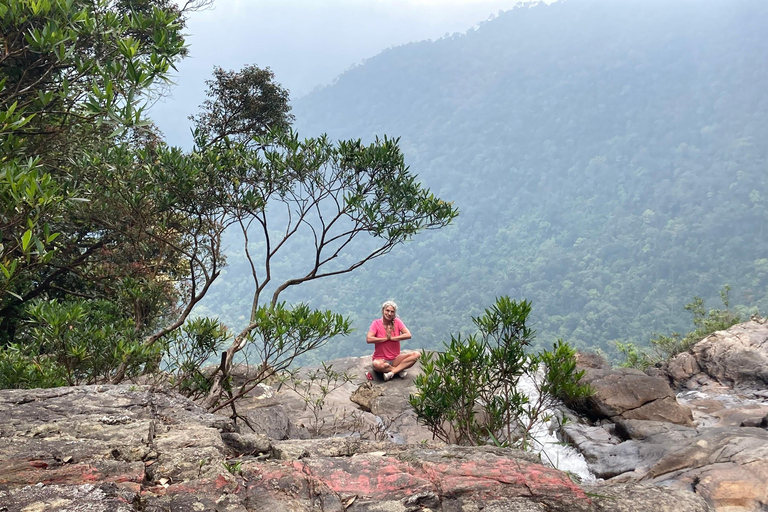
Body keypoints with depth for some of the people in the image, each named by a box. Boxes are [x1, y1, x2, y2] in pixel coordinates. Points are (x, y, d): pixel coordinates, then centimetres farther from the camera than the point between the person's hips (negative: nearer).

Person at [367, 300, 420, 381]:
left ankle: (392, 372, -23)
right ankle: (399, 370, -15)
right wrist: (386, 338, -14)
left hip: (396, 358, 3)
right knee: (377, 364, -40)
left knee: (416, 355, -19)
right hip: (381, 359, -3)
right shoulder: (376, 323, -6)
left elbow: (408, 335, -12)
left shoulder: (397, 321, 1)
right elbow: (368, 339, -20)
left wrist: (391, 338, -15)